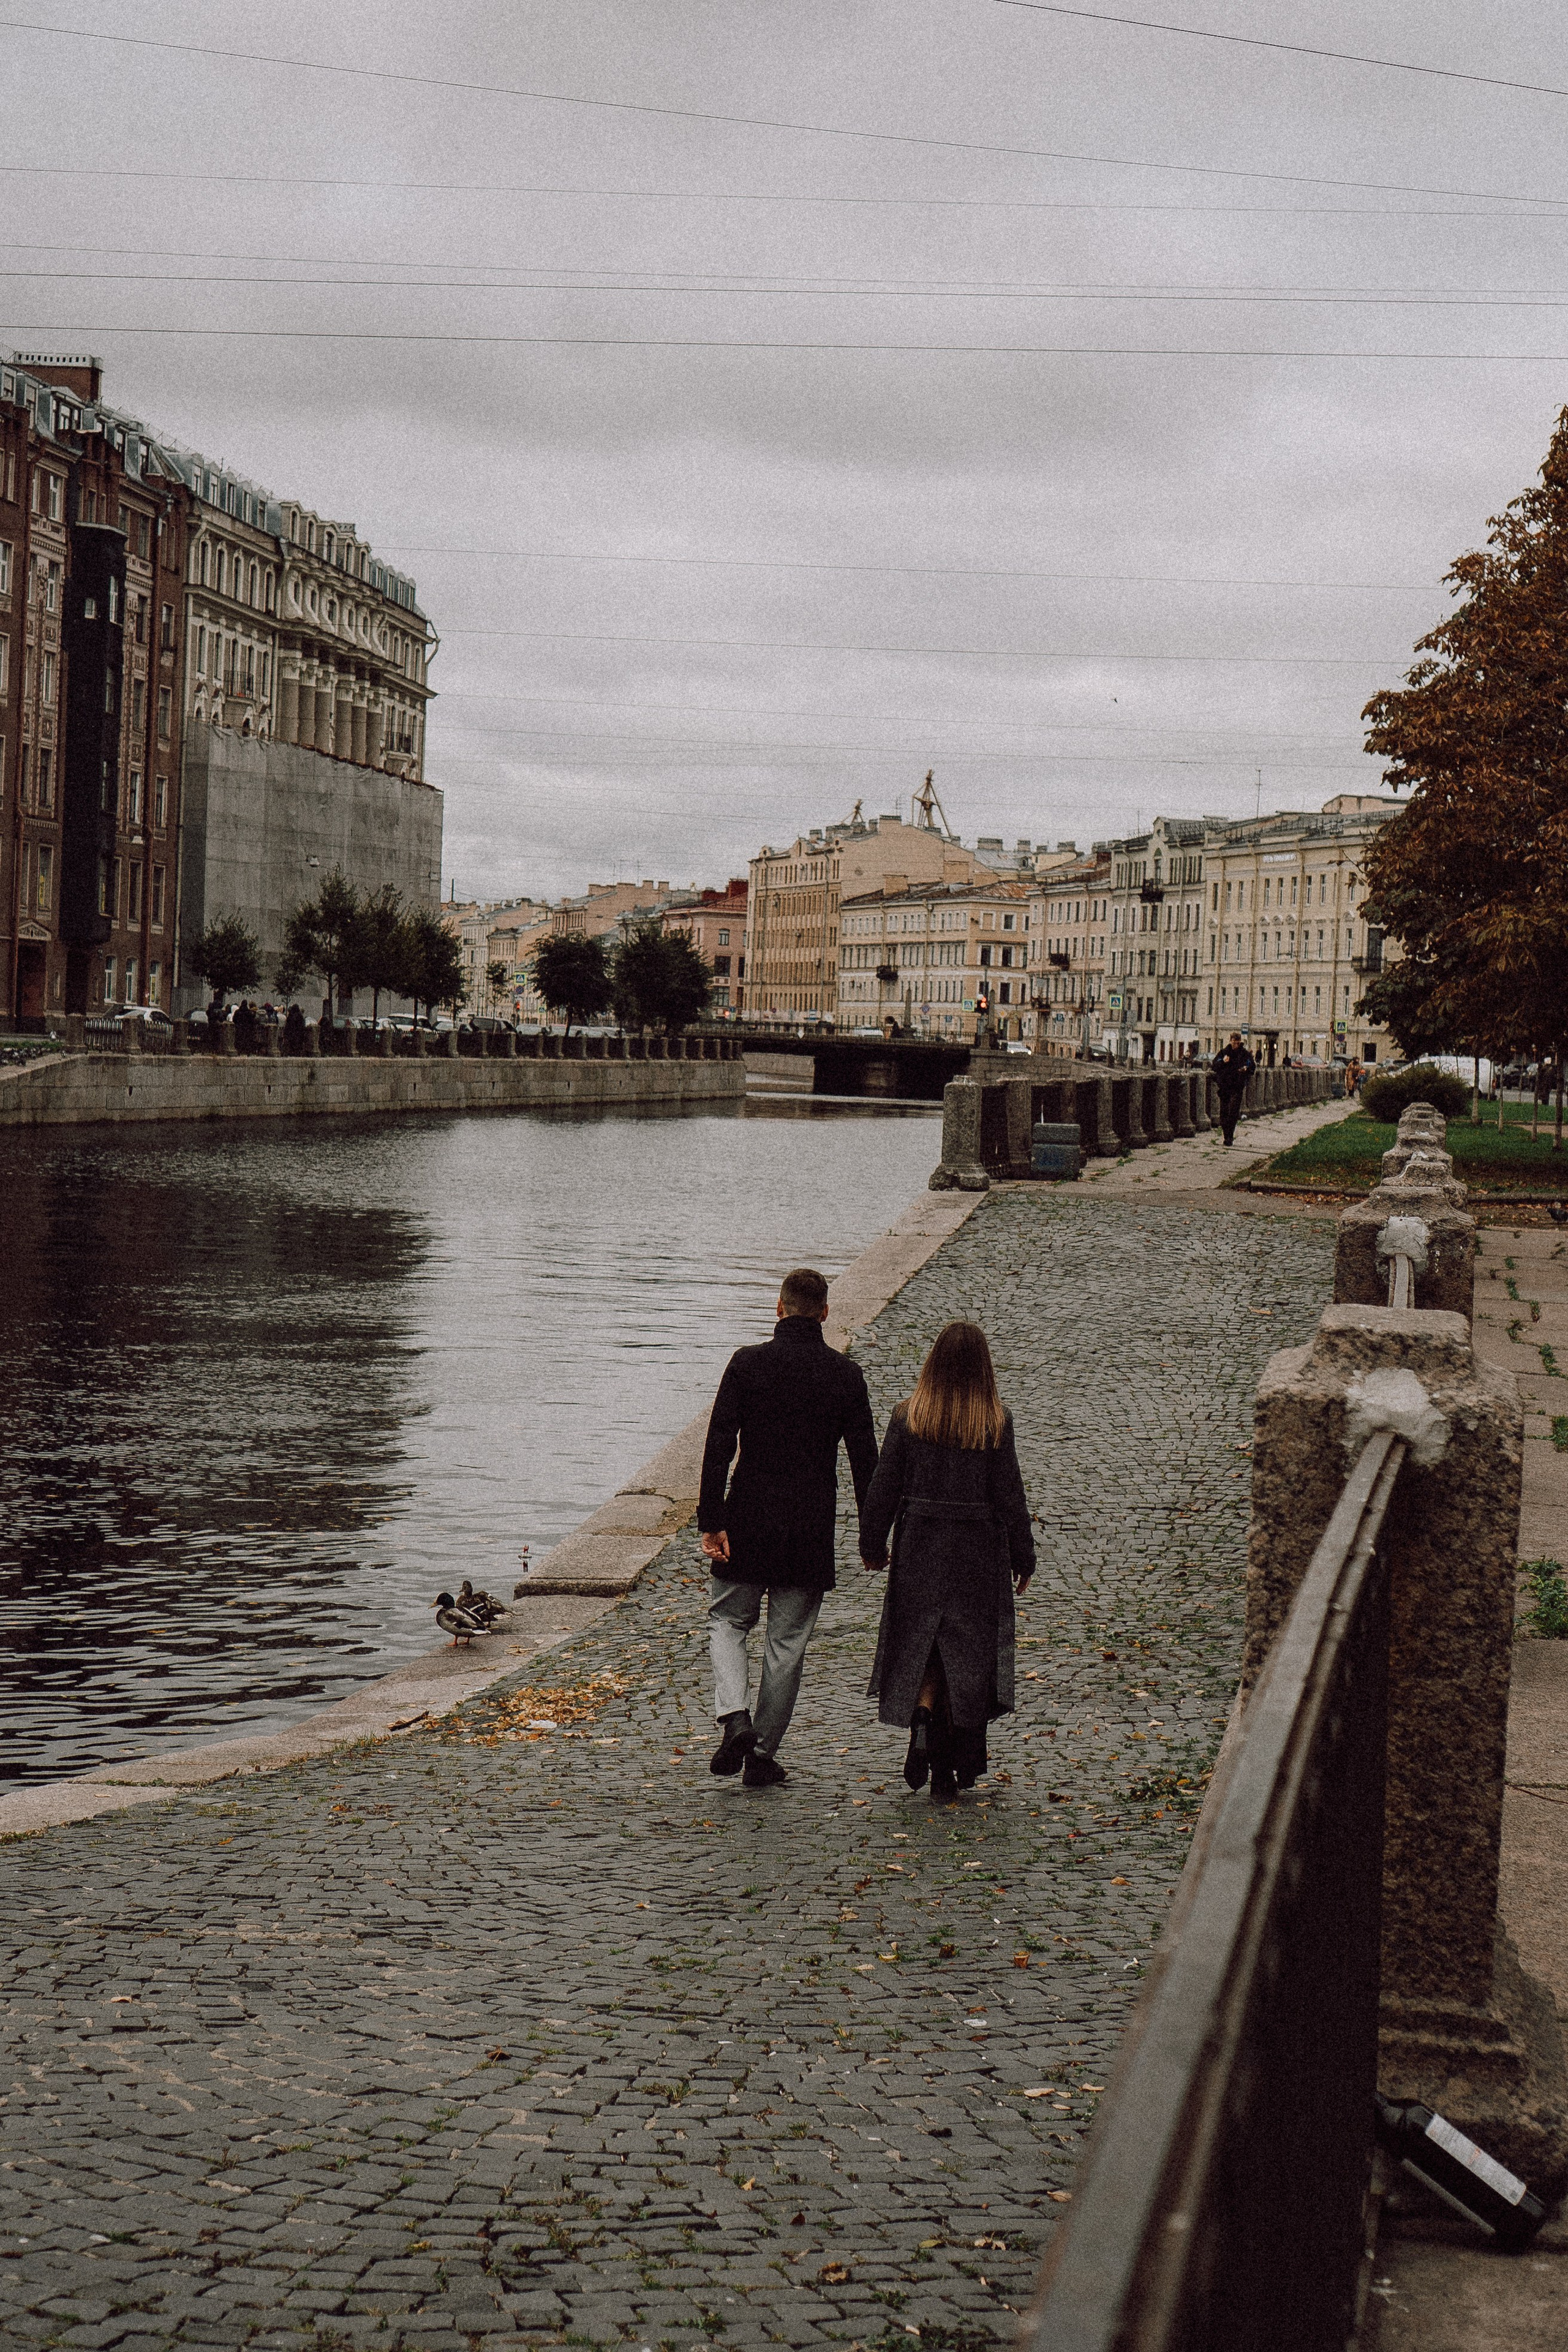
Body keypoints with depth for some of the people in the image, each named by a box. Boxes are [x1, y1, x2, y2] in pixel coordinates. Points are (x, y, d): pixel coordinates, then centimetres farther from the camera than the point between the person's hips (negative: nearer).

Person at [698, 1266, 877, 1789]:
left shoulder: (747, 1363, -6)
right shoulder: (845, 1374, -1)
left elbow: (718, 1447, -10)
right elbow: (864, 1459, 1)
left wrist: (711, 1521, -8)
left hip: (748, 1523, -1)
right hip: (811, 1530, 1)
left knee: (727, 1622, 15)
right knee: (788, 1642, 9)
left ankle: (735, 1720, -7)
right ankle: (763, 1755, 12)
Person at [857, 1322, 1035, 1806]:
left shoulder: (908, 1416, -6)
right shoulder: (996, 1422, -8)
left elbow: (884, 1487, -2)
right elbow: (1010, 1495, -4)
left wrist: (872, 1545, 11)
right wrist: (1023, 1558, 6)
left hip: (918, 1549, 0)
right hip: (978, 1551, 0)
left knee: (921, 1647, 12)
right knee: (968, 1656, 11)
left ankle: (922, 1726, -14)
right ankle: (956, 1769, 17)